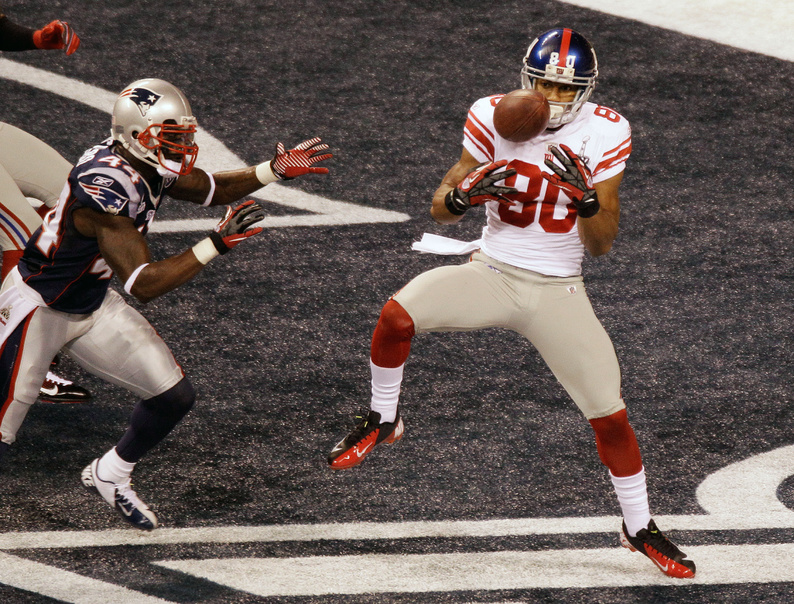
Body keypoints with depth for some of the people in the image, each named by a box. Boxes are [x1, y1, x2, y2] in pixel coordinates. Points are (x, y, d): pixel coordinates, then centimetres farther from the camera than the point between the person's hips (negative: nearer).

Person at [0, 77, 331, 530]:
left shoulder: (149, 166, -8)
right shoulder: (104, 189, -34)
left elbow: (210, 190, 14)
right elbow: (145, 284, -37)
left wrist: (274, 171, 1)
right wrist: (216, 245, -39)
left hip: (92, 305, 8)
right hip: (37, 308, -8)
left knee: (175, 398, 4)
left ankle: (110, 476, 27)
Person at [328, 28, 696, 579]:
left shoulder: (603, 135, -7)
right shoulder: (496, 120, -6)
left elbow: (601, 245, -7)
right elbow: (439, 210, -1)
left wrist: (587, 198, -27)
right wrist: (465, 193, -24)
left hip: (556, 292, 0)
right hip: (491, 274, 1)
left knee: (611, 415, -5)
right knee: (398, 314, -25)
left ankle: (639, 528, 18)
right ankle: (383, 421, 2)